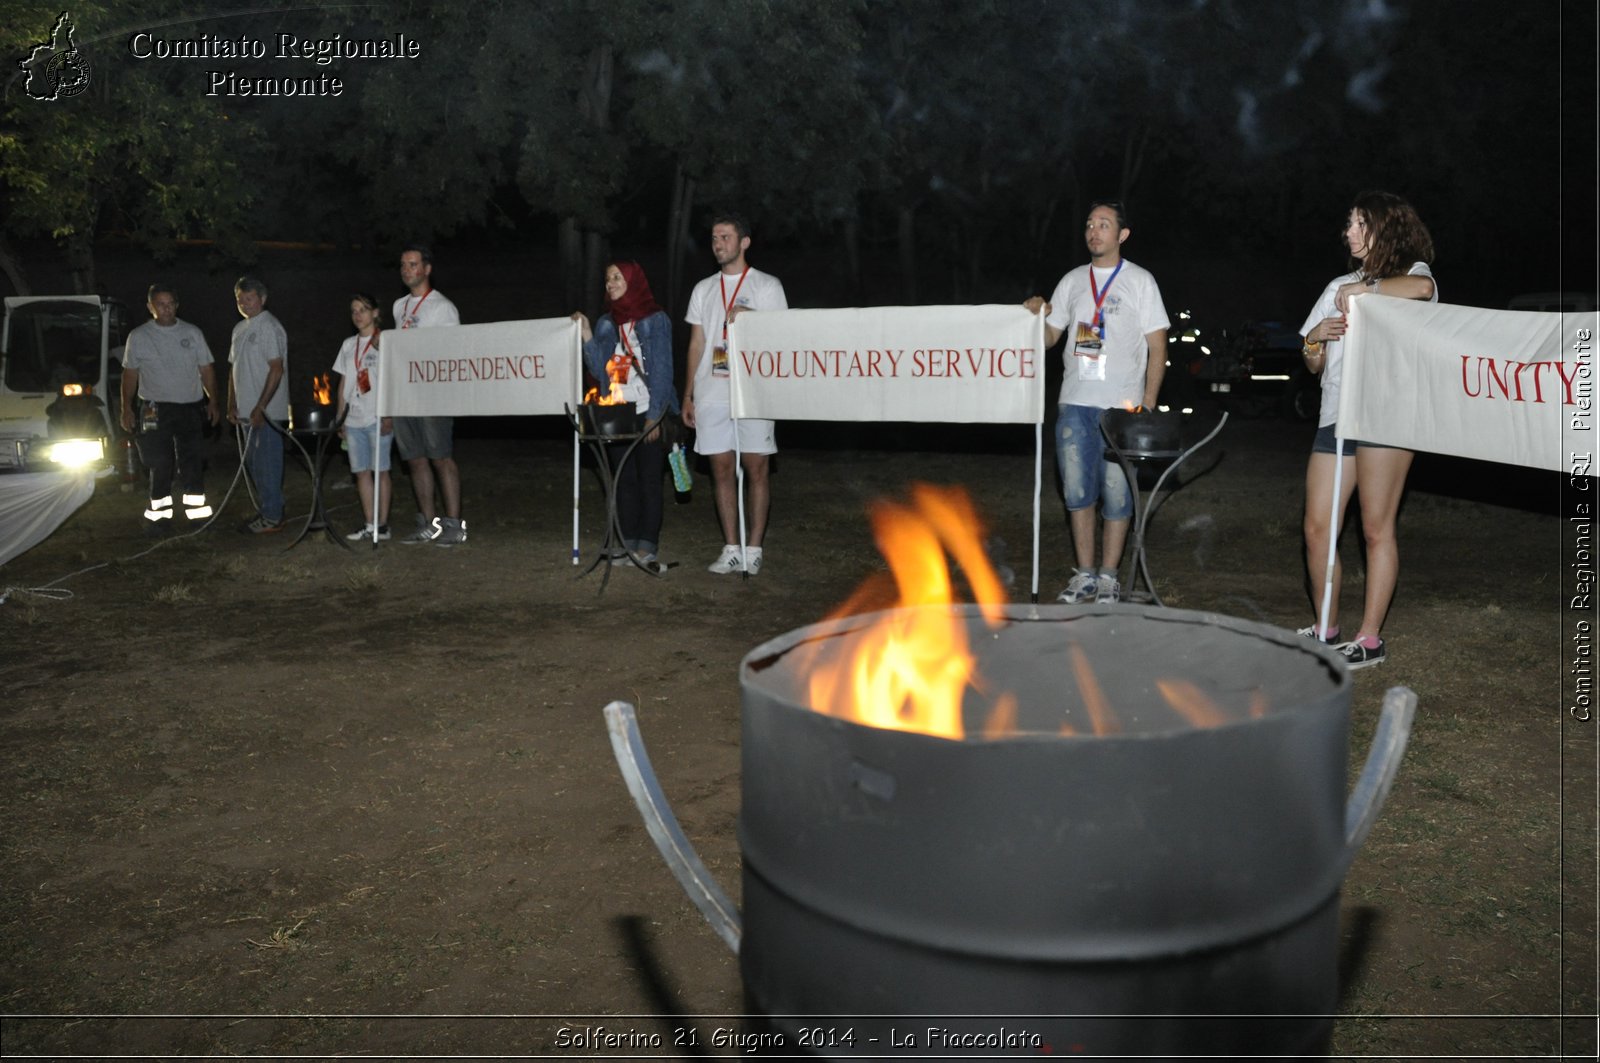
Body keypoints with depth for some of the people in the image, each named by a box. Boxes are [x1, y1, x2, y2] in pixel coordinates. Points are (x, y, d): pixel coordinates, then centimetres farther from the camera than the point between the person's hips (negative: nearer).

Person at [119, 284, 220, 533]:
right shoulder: (138, 337, 2)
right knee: (160, 466, 0)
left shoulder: (192, 333, 7)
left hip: (190, 407, 2)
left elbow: (206, 369, 9)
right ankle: (160, 513, 8)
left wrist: (212, 401, 1)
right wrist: (126, 408, -1)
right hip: (156, 410, -2)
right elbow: (130, 374, 5)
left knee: (193, 463, 5)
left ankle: (197, 511, 13)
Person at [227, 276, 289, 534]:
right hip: (248, 412, 9)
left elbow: (277, 369, -18)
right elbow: (234, 369, 21)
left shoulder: (269, 327, -11)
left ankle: (272, 517, 0)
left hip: (267, 412, -9)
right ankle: (264, 511, 24)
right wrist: (232, 405, 14)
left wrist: (260, 407, -20)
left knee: (266, 464, -6)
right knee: (254, 464, 14)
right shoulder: (240, 329, 16)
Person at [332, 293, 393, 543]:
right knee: (361, 472, 5)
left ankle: (382, 524, 2)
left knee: (380, 471, -3)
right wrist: (340, 417, 12)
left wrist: (389, 415, -16)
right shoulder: (348, 345, 15)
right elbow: (343, 384, 17)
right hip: (353, 419, 6)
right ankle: (368, 524, 10)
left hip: (377, 418, -6)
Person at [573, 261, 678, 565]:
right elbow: (600, 370, 6)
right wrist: (586, 336, -5)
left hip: (648, 413, -5)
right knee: (624, 480, 6)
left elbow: (662, 371, -7)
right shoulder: (606, 324, 12)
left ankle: (647, 545, 3)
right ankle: (628, 543, 11)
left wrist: (654, 416, -13)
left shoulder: (656, 320, -3)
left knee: (649, 480, -1)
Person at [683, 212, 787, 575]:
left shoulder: (767, 286, 4)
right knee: (721, 469, 4)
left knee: (756, 468, -3)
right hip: (711, 392, 4)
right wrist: (687, 395, 12)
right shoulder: (703, 289, 17)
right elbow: (696, 344, 17)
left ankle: (753, 549, 2)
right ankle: (730, 549, 10)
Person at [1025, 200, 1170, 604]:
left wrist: (1147, 404, -9)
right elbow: (1049, 338, 17)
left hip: (1121, 405, -3)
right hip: (1074, 403, 4)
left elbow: (1157, 347, 1)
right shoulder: (1072, 281, 14)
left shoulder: (1140, 280, 4)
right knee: (1077, 493, 5)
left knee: (1117, 496, -1)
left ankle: (1108, 576, 9)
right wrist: (1037, 315, -6)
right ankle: (1084, 575, 15)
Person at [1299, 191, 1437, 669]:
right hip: (1334, 414, 6)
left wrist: (1363, 288, -13)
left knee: (1377, 529, -5)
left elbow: (1421, 288, -23)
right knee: (1316, 530, 2)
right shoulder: (1339, 286, 23)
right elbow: (1314, 365, 22)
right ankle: (1326, 628, 16)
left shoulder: (1412, 271, 6)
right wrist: (1315, 339, 1)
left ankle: (1369, 639, 0)